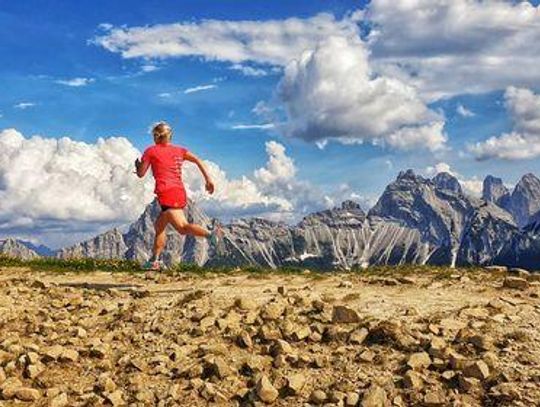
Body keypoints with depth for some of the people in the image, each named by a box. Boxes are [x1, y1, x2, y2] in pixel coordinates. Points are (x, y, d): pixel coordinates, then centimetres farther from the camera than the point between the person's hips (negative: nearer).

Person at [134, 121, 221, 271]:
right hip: (180, 192, 7)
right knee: (159, 225, 20)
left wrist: (137, 165, 31)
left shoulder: (151, 151, 8)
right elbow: (197, 160, 6)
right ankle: (154, 260, 22)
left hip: (166, 193, -7)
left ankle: (210, 234, -43)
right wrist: (208, 179, 2)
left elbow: (140, 174, 10)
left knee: (182, 227, -19)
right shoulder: (178, 150, 19)